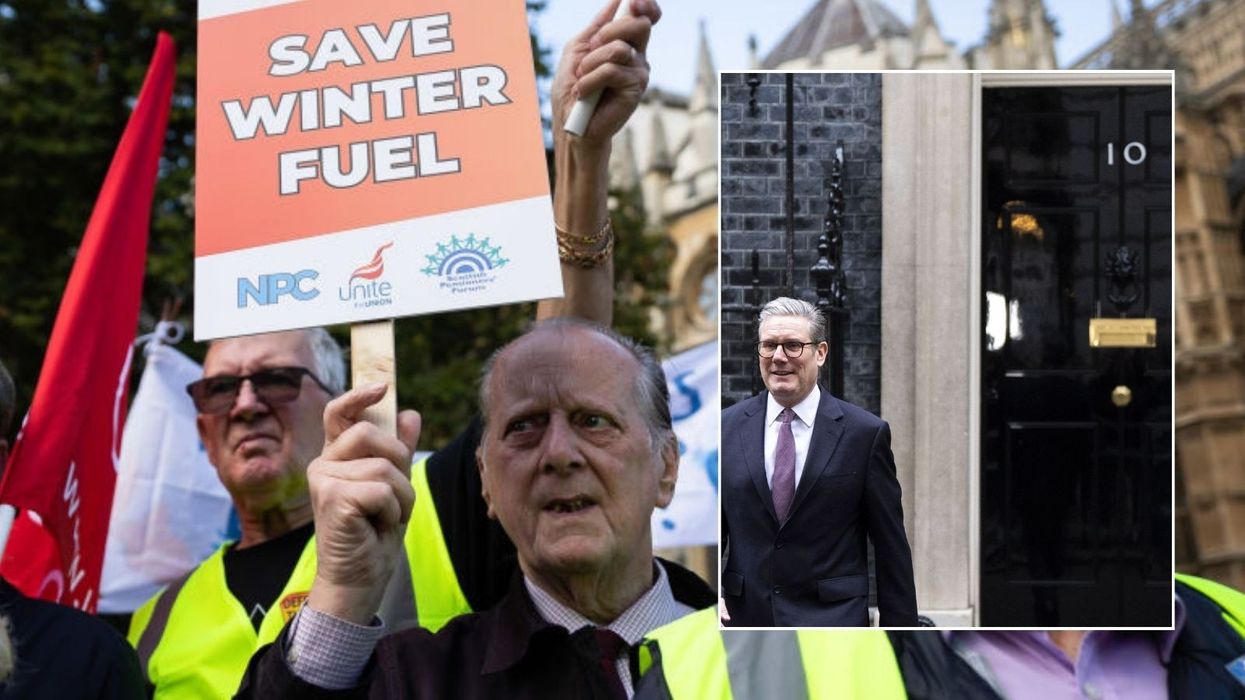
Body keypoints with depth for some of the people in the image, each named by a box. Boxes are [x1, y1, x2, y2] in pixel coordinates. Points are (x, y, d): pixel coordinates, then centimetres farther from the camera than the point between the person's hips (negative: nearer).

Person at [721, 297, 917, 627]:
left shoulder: (866, 433, -4)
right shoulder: (727, 427, 4)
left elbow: (891, 547, -1)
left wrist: (901, 626, -1)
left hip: (832, 623, -3)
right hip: (745, 615, 3)